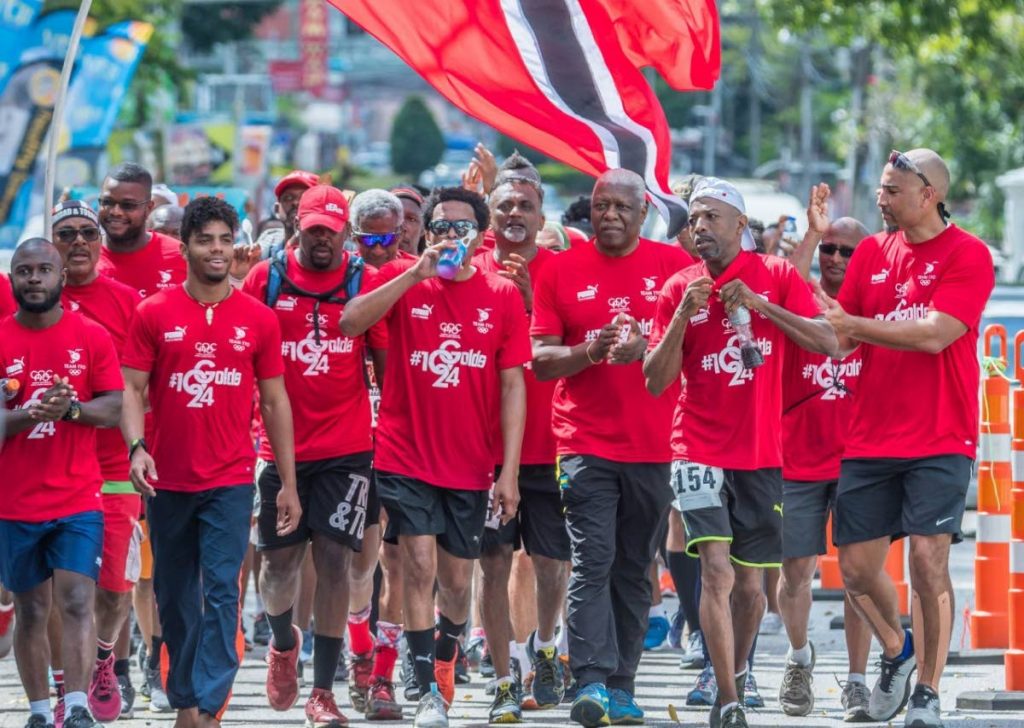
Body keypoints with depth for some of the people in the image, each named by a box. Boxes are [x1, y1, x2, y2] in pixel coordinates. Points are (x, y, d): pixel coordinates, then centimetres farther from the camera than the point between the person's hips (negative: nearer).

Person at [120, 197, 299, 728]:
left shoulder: (258, 320, 3)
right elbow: (132, 387, 1)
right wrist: (135, 447, -18)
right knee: (175, 597, 9)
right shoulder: (154, 315, 2)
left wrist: (289, 484, 6)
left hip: (230, 481, -1)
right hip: (168, 480, 1)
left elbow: (274, 401, 7)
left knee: (221, 594, -11)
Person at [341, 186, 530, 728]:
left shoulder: (503, 297, 1)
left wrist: (509, 472, -5)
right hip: (406, 456, -2)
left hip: (469, 466, 2)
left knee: (457, 578, 11)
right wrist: (417, 274, -25)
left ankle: (445, 656, 40)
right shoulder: (402, 280, -2)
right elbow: (349, 323, -20)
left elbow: (512, 385, 0)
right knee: (420, 565, -11)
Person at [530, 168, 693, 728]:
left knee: (634, 570, 6)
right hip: (585, 444, -1)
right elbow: (540, 359, 1)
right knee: (592, 561, -12)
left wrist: (644, 349, -18)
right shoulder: (562, 270, 4)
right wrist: (591, 351, -18)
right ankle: (592, 682, -19)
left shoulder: (673, 266, 5)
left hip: (653, 445, 1)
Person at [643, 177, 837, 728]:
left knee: (749, 584, 10)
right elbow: (655, 382, -2)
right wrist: (682, 316, -15)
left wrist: (760, 305, -18)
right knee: (716, 570, -17)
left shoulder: (776, 277, 0)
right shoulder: (678, 289, 2)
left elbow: (827, 342, -10)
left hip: (761, 454, 1)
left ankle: (737, 671, 36)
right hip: (700, 450, -1)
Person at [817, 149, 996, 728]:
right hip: (870, 437, 5)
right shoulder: (872, 253, 10)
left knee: (928, 560, -12)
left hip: (940, 438, -5)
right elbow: (838, 339, 9)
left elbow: (933, 334, -18)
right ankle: (897, 650, 33)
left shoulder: (968, 255, -7)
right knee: (856, 567, 6)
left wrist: (852, 323, -13)